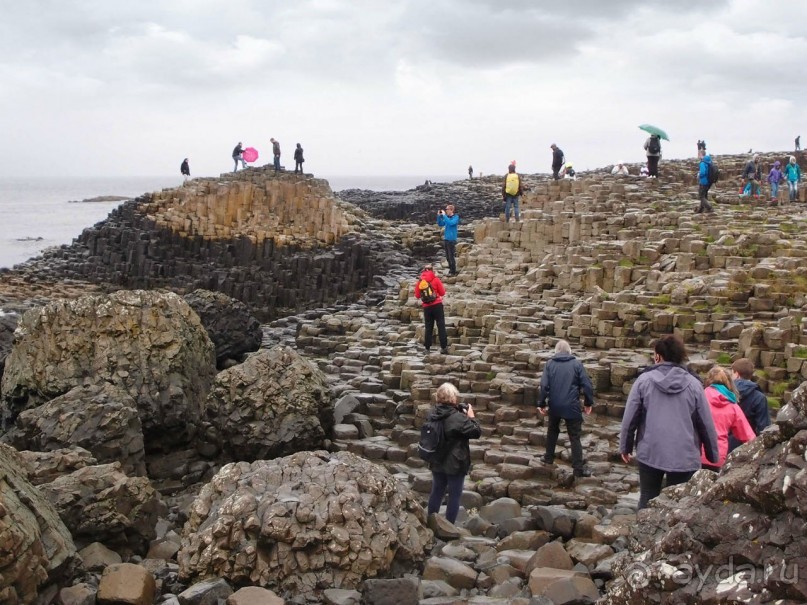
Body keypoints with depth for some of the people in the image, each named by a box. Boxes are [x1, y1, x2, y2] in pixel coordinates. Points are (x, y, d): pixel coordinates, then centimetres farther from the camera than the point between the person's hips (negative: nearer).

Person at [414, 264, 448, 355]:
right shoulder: (436, 279, -4)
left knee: (428, 327, 10)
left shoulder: (420, 281, 3)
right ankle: (444, 347, -6)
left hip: (426, 306, 2)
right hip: (437, 305, -2)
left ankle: (427, 348, 8)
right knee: (441, 326, 0)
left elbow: (417, 296, 8)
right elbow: (442, 293, 1)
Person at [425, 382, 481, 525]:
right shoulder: (458, 418, -24)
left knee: (436, 492, 18)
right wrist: (471, 416, -5)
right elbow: (477, 432, -16)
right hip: (455, 463, -6)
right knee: (454, 495, 8)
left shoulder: (433, 413, -3)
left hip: (437, 462, 6)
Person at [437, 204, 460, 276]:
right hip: (445, 239, 7)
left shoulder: (455, 217, -9)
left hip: (451, 239, -7)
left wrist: (444, 215, -23)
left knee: (451, 257, -3)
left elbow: (450, 223, -26)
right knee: (447, 257, 14)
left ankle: (453, 272, 5)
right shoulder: (447, 217, 9)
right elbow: (440, 224, 12)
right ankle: (450, 269, 26)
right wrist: (439, 216, -1)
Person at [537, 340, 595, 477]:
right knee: (575, 437, 2)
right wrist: (588, 403, 7)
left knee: (552, 431, 25)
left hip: (555, 405, 2)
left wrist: (541, 404, 3)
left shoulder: (550, 364, 2)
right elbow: (586, 385, -4)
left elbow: (544, 385, -6)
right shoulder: (577, 364, -1)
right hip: (572, 406, -2)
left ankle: (549, 458, 34)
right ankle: (579, 468, 0)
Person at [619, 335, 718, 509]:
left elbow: (629, 418, -2)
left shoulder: (644, 380, -4)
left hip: (650, 453, 0)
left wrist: (625, 447, 12)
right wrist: (713, 455, 12)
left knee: (648, 500, 15)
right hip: (684, 457, 0)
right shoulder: (693, 384, -3)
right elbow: (706, 423, 0)